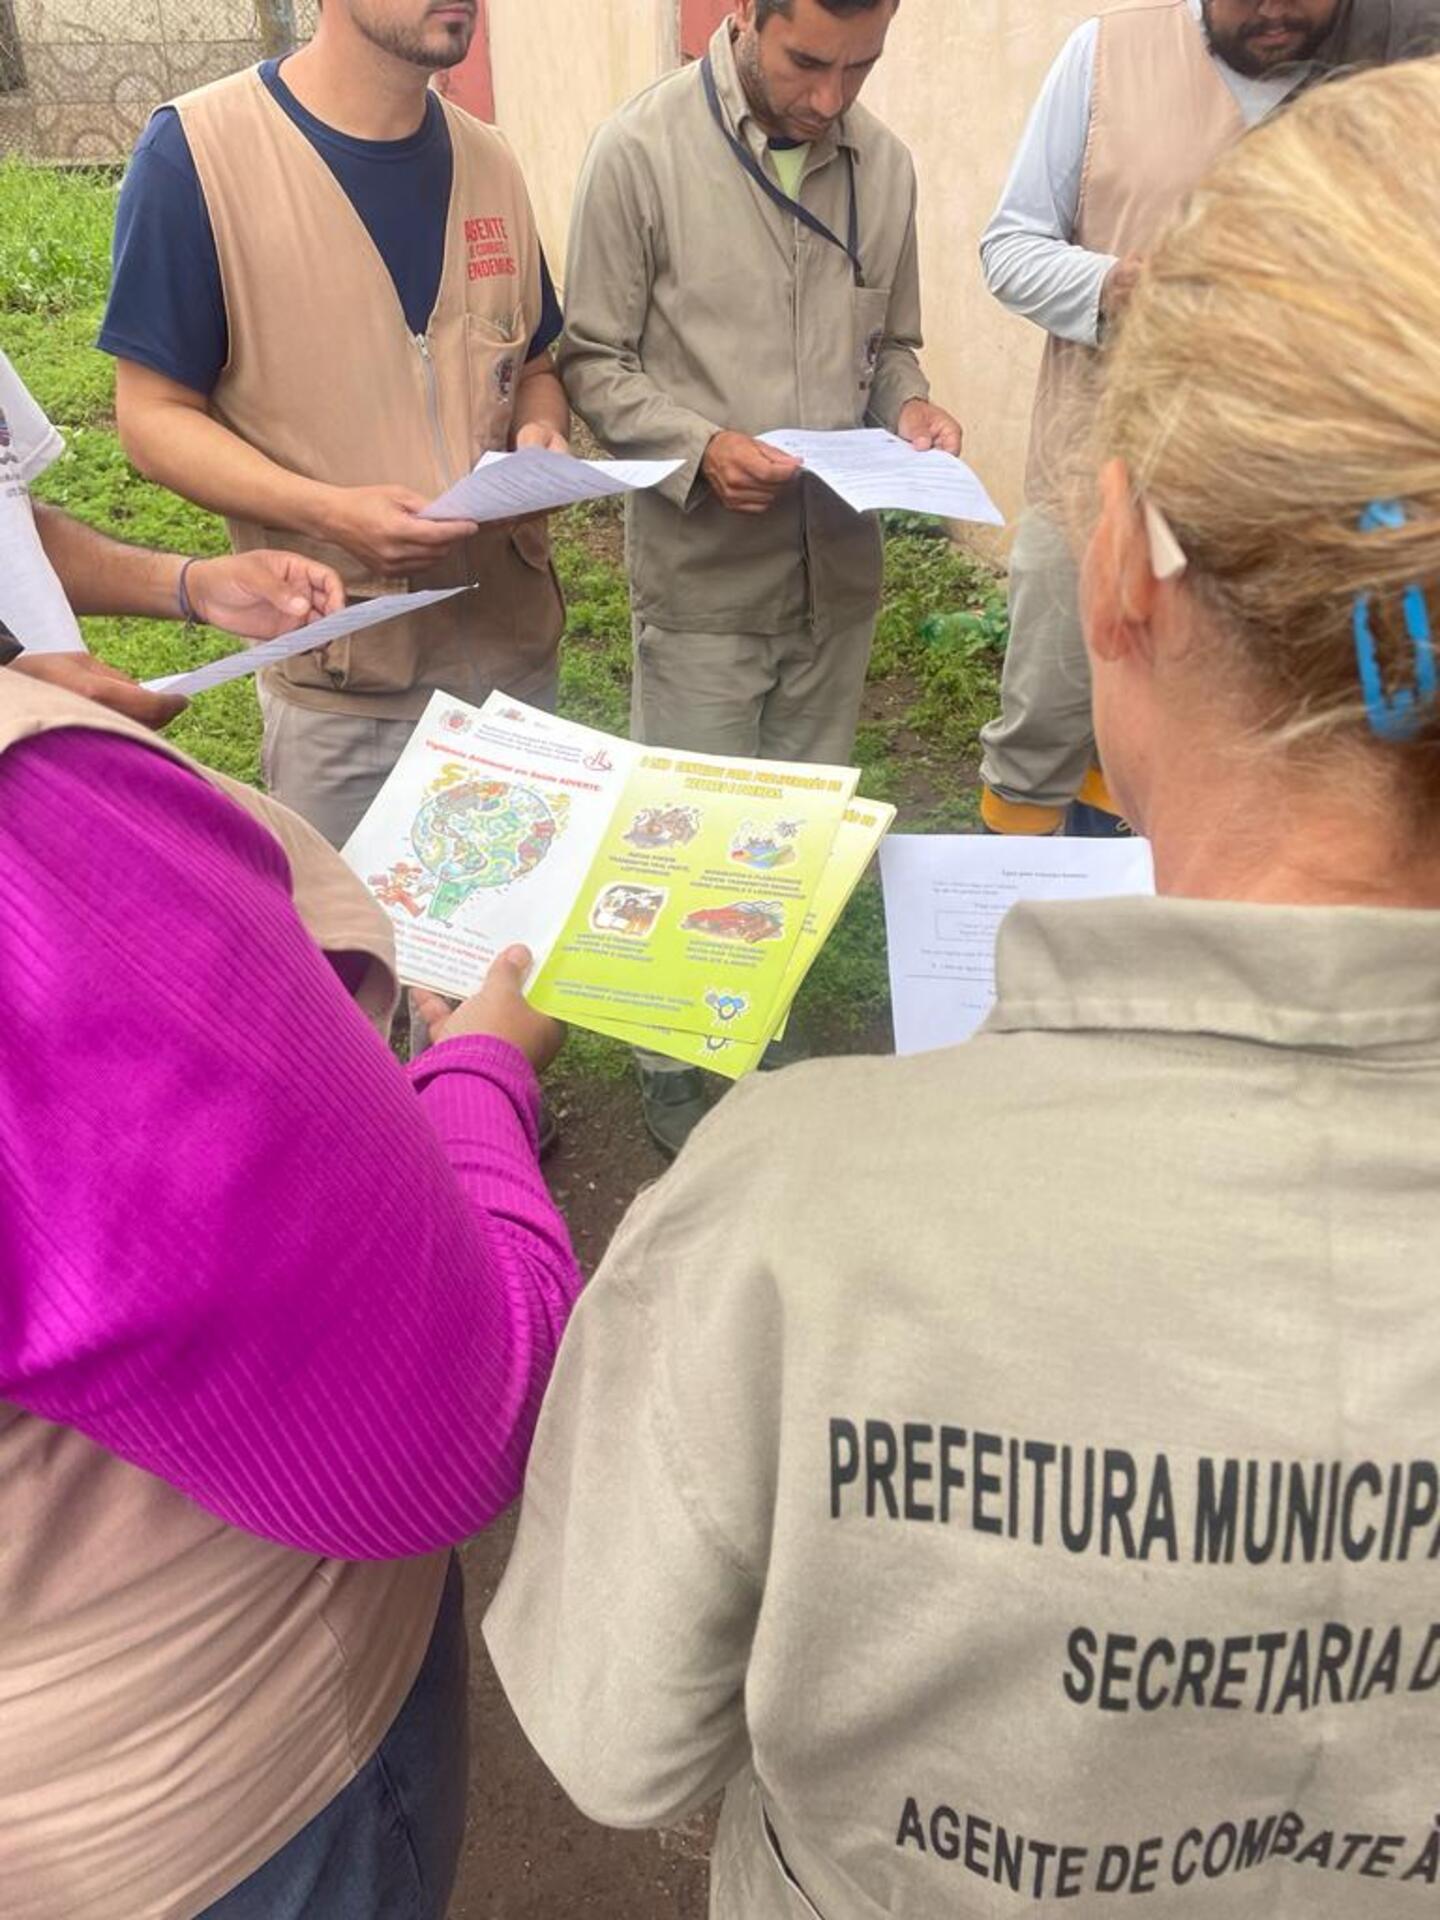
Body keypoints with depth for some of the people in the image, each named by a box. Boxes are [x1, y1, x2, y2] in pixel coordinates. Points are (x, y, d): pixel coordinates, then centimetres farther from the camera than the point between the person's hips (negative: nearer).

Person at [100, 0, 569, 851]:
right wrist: (326, 511, -25)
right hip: (342, 686, -5)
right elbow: (155, 416, -8)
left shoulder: (488, 159, 6)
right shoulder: (198, 148, -11)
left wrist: (541, 435, -7)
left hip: (518, 649, 5)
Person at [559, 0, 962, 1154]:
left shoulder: (884, 165, 6)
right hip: (704, 572, -4)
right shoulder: (642, 153, -8)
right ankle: (674, 1059, 27)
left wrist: (909, 404, -6)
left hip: (840, 565, 5)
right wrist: (703, 443, -21)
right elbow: (594, 364, -5)